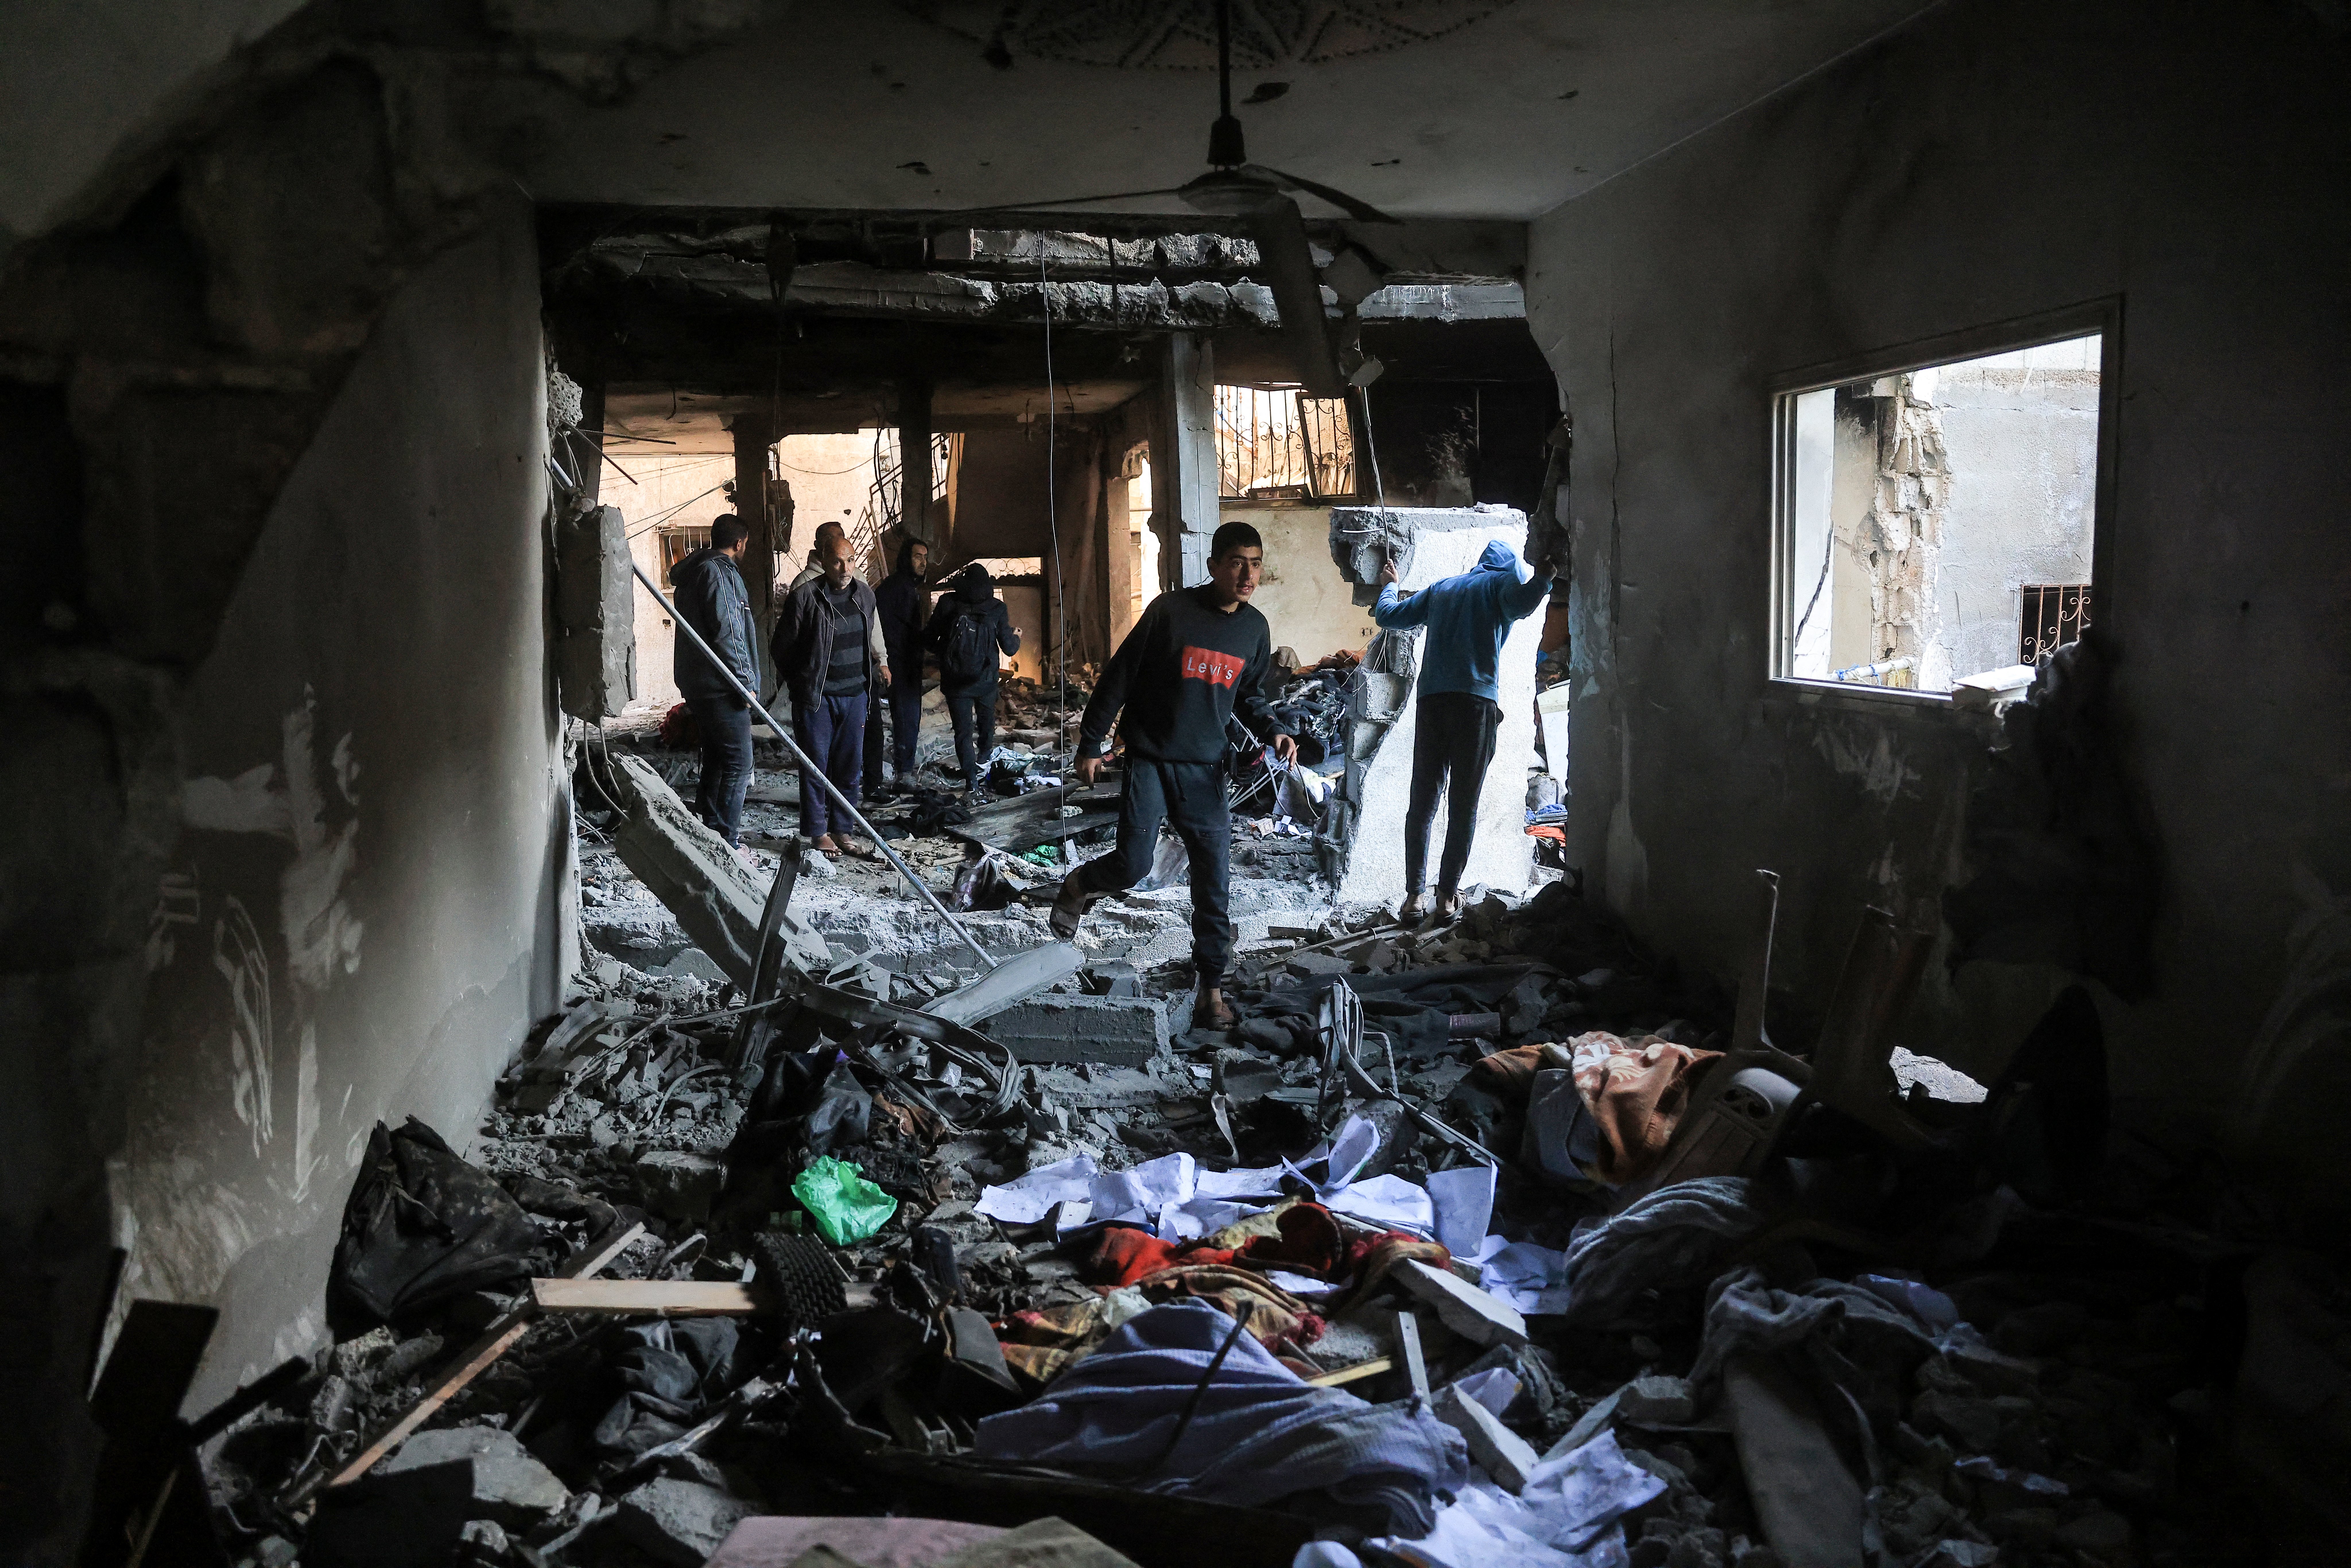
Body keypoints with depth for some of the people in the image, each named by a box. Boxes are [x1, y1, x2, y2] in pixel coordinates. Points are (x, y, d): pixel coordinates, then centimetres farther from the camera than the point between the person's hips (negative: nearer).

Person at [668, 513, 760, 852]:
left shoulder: (694, 571, 18)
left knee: (716, 758, 19)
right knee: (738, 761, -8)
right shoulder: (718, 572, -14)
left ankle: (709, 828, 26)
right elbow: (726, 631, -20)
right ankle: (727, 842, -9)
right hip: (720, 684, -10)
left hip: (697, 681, 10)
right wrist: (745, 681, -16)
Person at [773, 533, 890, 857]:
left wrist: (880, 663, 13)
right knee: (816, 766, 1)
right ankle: (819, 833, 11)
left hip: (855, 695, 5)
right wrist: (798, 684, 3)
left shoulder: (865, 595, 8)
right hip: (816, 697, -5)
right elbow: (782, 646, -3)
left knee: (850, 766, 10)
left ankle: (841, 831, 21)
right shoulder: (804, 597, -11)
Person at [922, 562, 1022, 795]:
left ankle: (971, 780, -1)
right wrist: (1017, 638, 17)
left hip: (955, 679, -1)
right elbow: (1009, 648, -5)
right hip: (986, 680, 1)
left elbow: (929, 640, -4)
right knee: (987, 721, 27)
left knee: (963, 730, 5)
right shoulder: (997, 609, -9)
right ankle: (983, 761, 43)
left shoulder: (947, 604, -9)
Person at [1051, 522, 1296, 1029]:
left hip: (1206, 769, 4)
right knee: (1133, 864, -10)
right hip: (1150, 759, -4)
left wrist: (1273, 731, -1)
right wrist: (1091, 744, -5)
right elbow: (1120, 676, -6)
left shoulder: (1255, 629, 4)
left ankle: (1211, 989, 11)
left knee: (1213, 882, 1)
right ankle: (1079, 886, 25)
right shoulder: (1171, 610, -12)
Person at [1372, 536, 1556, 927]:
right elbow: (1522, 604, -14)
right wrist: (1543, 577, 2)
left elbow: (1387, 615, 30)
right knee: (1464, 805, 2)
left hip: (1432, 700, 4)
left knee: (1423, 801, 5)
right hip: (1477, 701, -4)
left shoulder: (1441, 588, 23)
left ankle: (1415, 894, 1)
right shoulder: (1502, 583, 10)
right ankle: (1447, 896, 3)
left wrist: (1389, 586, 48)